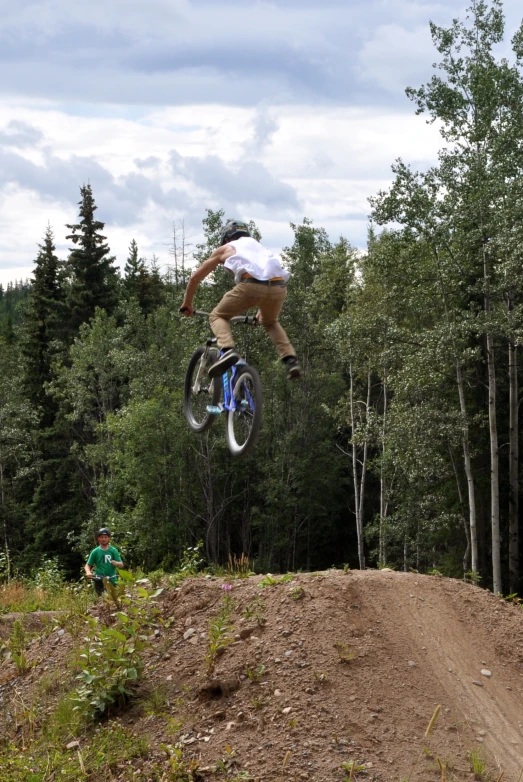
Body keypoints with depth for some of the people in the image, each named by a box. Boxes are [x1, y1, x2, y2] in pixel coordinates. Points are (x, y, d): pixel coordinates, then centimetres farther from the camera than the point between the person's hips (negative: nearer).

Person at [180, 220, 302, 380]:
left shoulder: (226, 249, 28)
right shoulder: (258, 245, 38)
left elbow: (195, 277, 30)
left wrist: (187, 304, 43)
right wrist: (261, 310, 56)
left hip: (251, 284, -4)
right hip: (279, 287, 4)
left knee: (218, 316, 15)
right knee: (270, 323, 32)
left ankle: (227, 350, -14)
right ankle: (290, 360, 11)